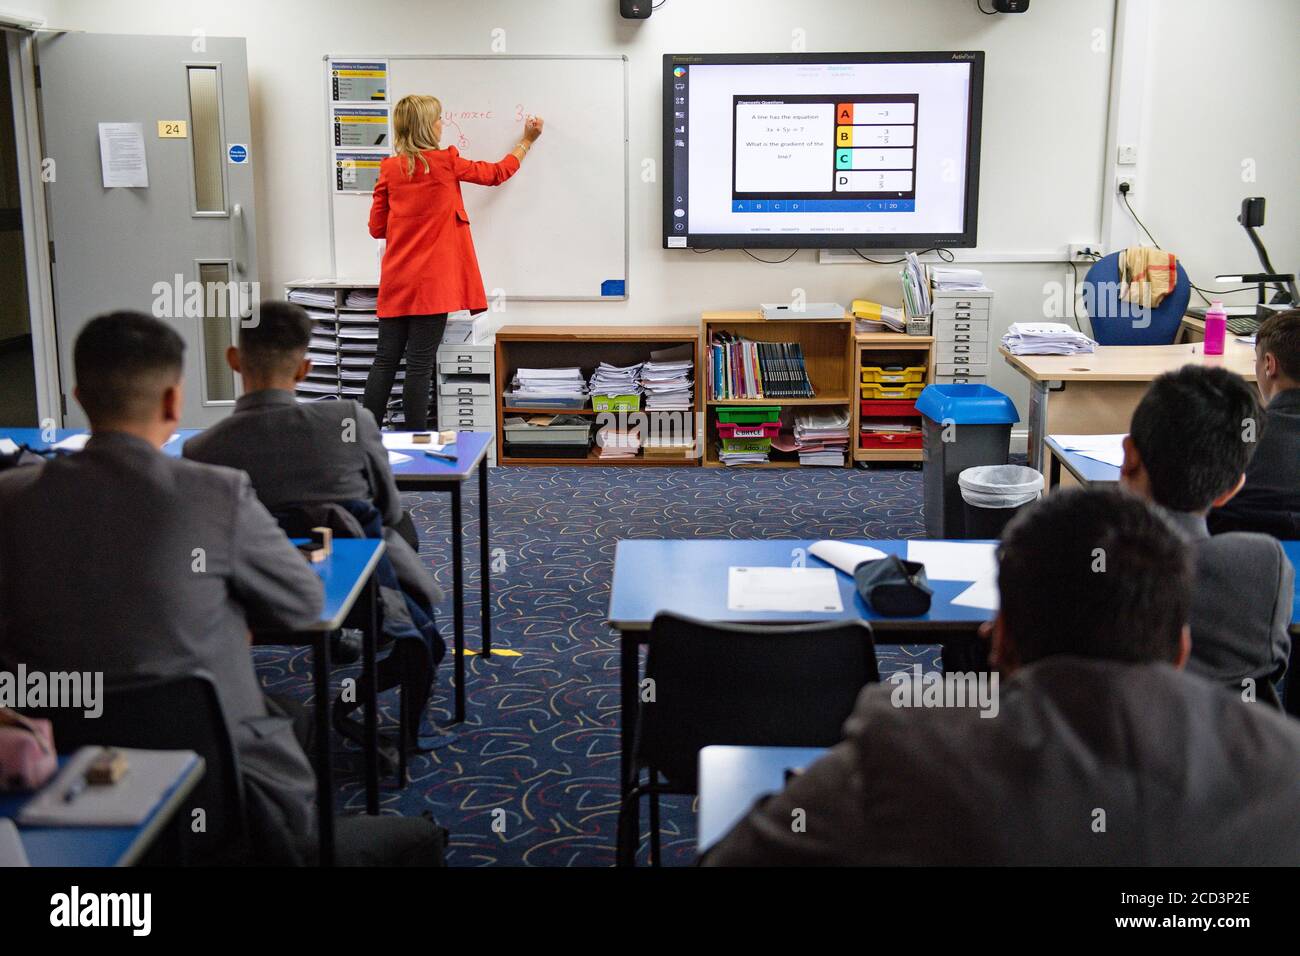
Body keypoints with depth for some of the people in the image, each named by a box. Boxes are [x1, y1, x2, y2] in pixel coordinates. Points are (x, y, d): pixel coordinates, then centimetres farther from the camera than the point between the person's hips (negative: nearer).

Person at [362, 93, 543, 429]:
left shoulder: (390, 168, 5)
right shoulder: (446, 163, -4)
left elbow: (377, 227, 9)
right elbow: (497, 174, 12)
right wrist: (527, 141, 26)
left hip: (395, 282, 4)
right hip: (432, 283, -4)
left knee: (385, 361, 7)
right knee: (420, 365, -2)